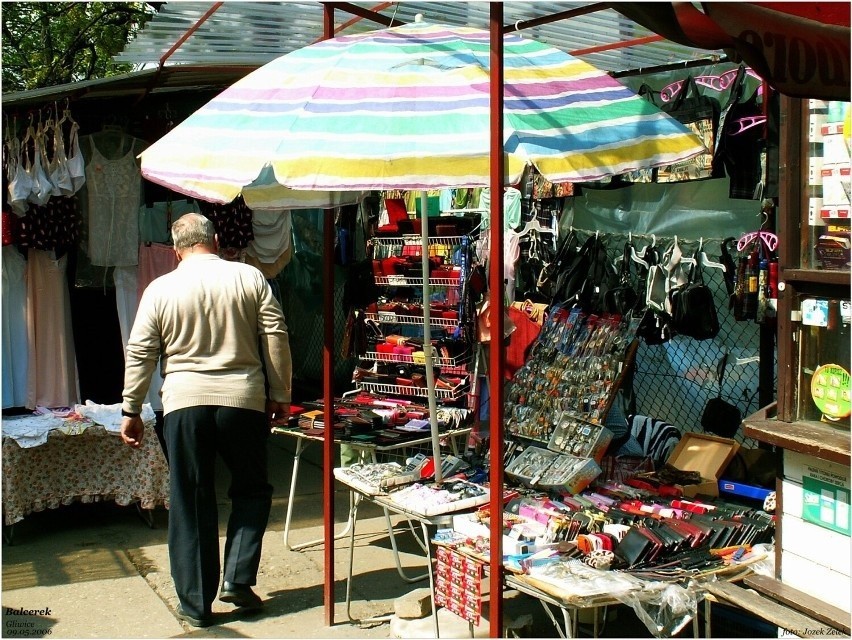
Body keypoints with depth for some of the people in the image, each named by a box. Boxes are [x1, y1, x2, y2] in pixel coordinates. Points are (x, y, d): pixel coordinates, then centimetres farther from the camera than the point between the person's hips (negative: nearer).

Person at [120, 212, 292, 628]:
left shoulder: (160, 289, 4)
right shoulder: (250, 277, 2)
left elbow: (140, 355, 3)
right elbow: (276, 339, 1)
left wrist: (131, 411, 11)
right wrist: (280, 395, 9)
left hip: (185, 404, 0)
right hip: (243, 400, 0)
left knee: (190, 504, 7)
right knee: (251, 489, 19)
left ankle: (195, 604, 12)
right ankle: (237, 579, 10)